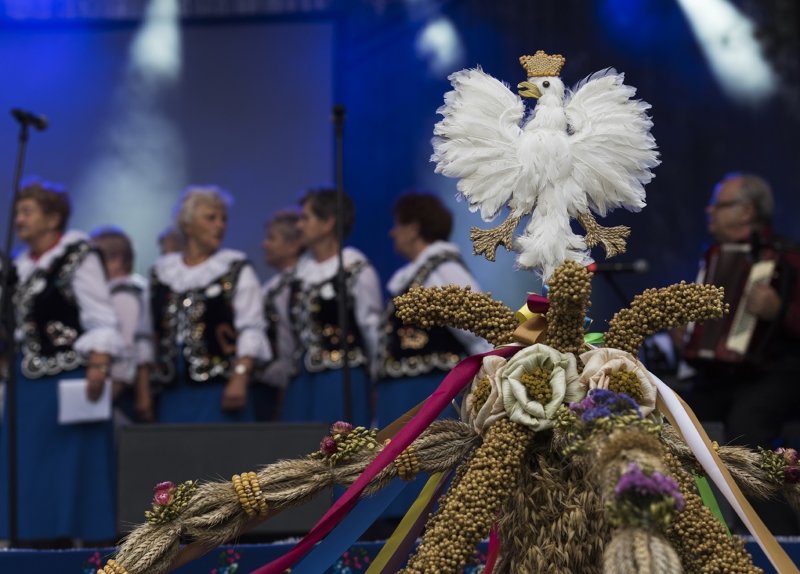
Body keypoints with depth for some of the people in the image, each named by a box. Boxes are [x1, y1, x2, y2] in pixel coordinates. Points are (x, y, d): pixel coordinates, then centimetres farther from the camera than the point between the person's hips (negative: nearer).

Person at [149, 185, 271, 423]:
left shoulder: (236, 269, 2)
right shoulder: (162, 271, 14)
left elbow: (251, 329, -5)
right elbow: (149, 332, 17)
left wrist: (240, 378, -17)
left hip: (219, 391, -4)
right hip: (173, 391, 4)